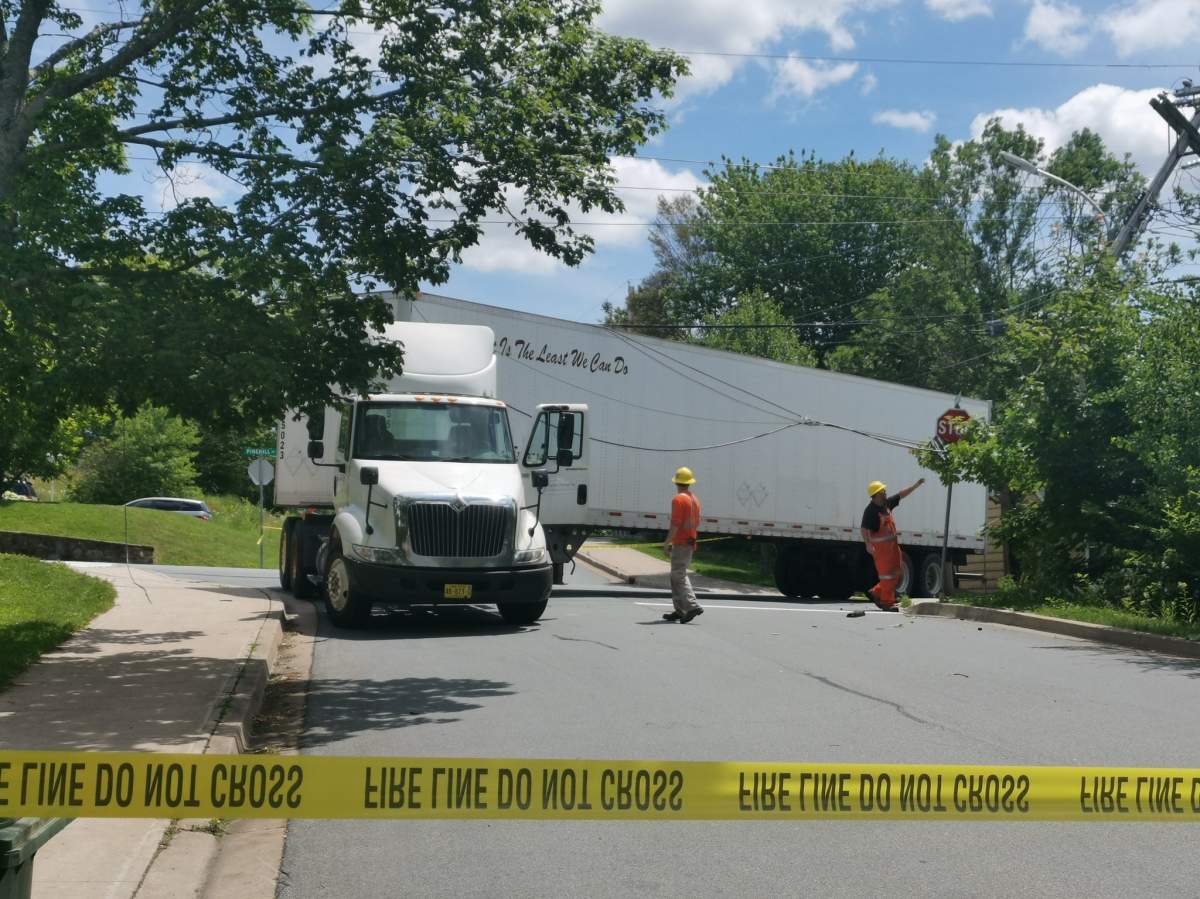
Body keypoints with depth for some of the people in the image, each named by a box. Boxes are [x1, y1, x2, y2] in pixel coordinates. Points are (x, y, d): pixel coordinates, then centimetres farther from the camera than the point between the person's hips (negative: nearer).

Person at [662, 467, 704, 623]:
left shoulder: (678, 499, -14)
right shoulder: (695, 499, 13)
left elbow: (675, 524, -19)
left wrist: (667, 543, -13)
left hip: (680, 544, -9)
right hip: (691, 542, 9)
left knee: (678, 576, -9)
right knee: (679, 575, 14)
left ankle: (692, 606, -18)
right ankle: (680, 610, 13)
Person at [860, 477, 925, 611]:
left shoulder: (887, 503, 6)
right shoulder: (871, 511, -18)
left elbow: (901, 495, 18)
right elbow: (864, 529, -24)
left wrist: (916, 485, 19)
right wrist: (868, 545, -35)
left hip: (892, 543, 9)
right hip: (880, 546, -9)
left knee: (897, 570, 14)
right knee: (886, 573, -5)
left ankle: (876, 593, 24)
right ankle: (887, 602, 3)